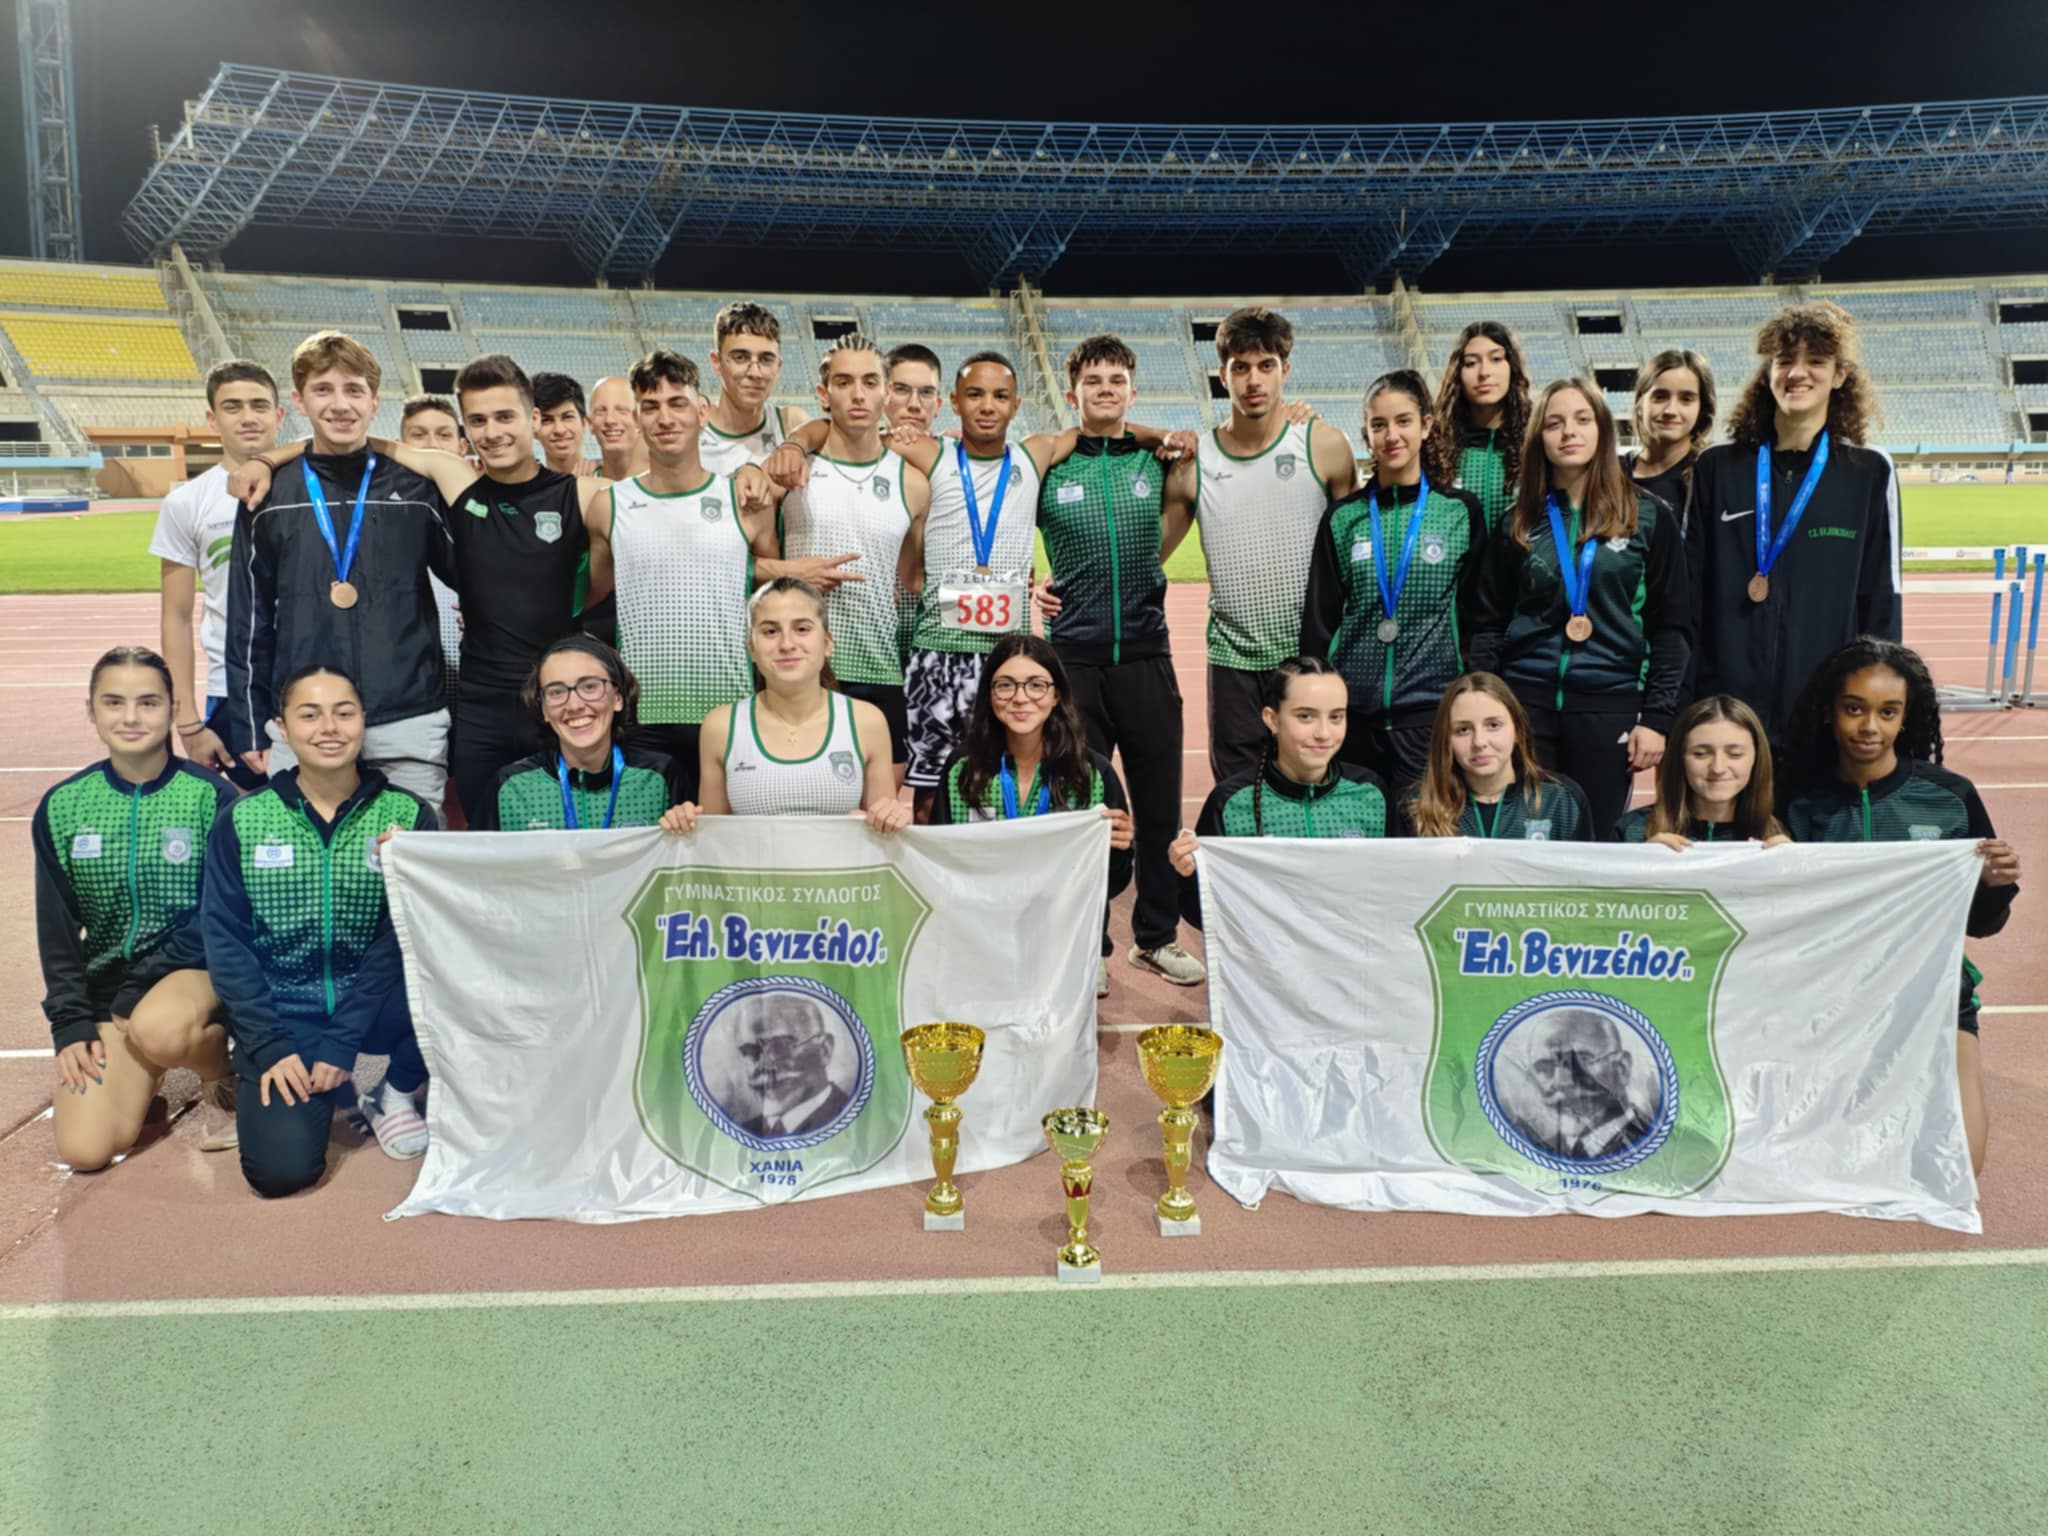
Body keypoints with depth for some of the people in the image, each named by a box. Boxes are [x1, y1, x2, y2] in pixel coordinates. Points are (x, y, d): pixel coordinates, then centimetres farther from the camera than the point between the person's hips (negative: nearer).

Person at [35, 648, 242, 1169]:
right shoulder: (61, 807, 1)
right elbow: (56, 928, 6)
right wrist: (71, 1022, -2)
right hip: (107, 981, 4)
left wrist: (141, 989, -14)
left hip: (196, 967, -3)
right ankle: (142, 1074, 20)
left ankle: (219, 1073, -3)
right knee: (84, 1149, -13)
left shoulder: (211, 796, -9)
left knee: (156, 1029, -39)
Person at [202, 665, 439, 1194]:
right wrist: (269, 1046, -13)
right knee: (282, 1167, -23)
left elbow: (404, 938, -8)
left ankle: (397, 1094, 1)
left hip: (374, 1005, 1)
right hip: (283, 1015, 0)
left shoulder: (406, 815, -3)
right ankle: (318, 1087, 14)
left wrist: (343, 1041, -16)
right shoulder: (243, 821, -1)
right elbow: (224, 939, -3)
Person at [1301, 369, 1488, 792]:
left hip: (1431, 708, -1)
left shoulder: (1462, 511, 2)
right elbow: (1319, 617, 7)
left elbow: (1476, 614, 5)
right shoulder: (1343, 518, 5)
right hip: (1354, 710, 2)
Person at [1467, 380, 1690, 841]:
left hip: (1610, 704, -1)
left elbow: (1672, 627, 3)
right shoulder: (1519, 523, 9)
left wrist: (1657, 717, -5)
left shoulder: (1649, 517, 4)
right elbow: (1488, 625, 9)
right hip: (1525, 699, 1)